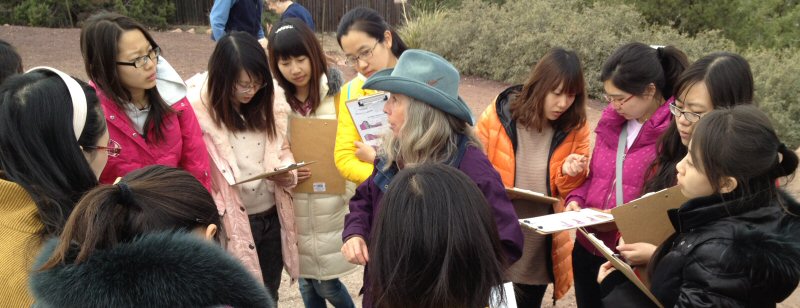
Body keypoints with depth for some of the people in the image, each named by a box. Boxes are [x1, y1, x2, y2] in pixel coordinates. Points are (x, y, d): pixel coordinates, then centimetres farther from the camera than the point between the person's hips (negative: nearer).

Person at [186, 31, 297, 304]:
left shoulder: (270, 101, -2)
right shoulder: (199, 108, -16)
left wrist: (286, 171, -12)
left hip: (272, 217, 5)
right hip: (232, 223, -4)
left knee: (269, 295, 21)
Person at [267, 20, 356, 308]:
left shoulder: (336, 92, -7)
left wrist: (354, 198, -15)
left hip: (331, 206, -2)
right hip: (294, 209, 2)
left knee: (326, 283, 5)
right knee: (307, 281, 15)